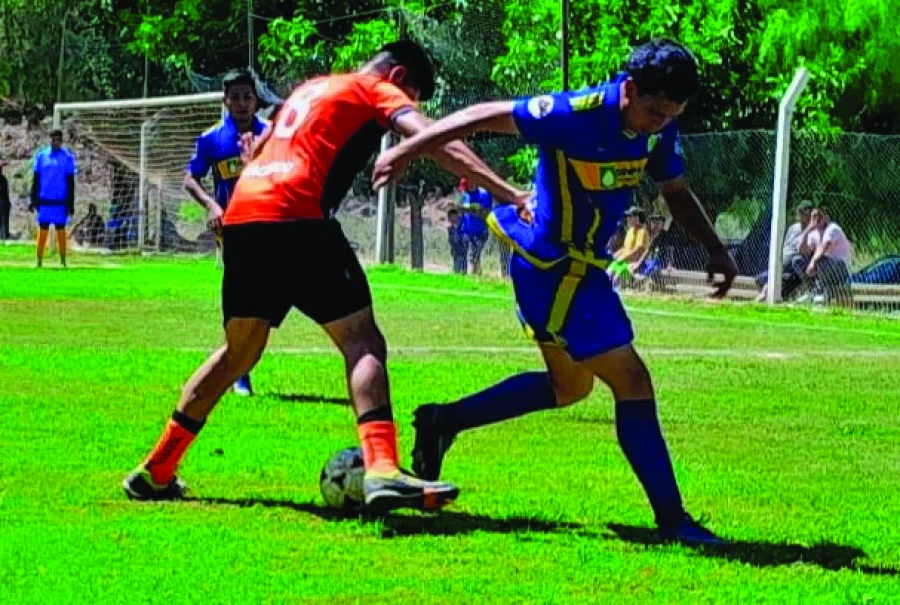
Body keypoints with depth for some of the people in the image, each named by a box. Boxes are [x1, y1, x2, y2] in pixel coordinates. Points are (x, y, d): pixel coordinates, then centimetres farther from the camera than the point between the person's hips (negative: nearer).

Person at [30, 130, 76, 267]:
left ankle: (63, 261, 6)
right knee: (42, 231, 1)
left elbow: (71, 182, 2)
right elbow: (36, 180, 10)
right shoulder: (41, 156, 6)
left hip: (60, 202, -1)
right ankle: (39, 262, 3)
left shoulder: (68, 157, 2)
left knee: (60, 231, 1)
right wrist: (33, 200, 5)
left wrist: (70, 204, -1)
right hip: (44, 201, 1)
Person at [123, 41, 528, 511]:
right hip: (296, 216, -8)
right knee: (362, 342, -8)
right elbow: (434, 141, -7)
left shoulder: (310, 88, 30)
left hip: (241, 214, 8)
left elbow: (258, 149, 40)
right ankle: (381, 470, -28)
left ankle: (156, 472, 26)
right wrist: (507, 193, -15)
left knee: (239, 351, 21)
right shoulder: (377, 90, 8)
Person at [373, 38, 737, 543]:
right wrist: (408, 151, -19)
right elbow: (487, 117, -20)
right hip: (556, 268, -10)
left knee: (571, 386, 24)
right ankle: (672, 519, -3)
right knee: (632, 380, -9)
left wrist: (715, 249, 0)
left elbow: (676, 191, 14)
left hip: (580, 268, 10)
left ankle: (443, 423, 30)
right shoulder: (578, 115, -26)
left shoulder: (659, 130, -3)